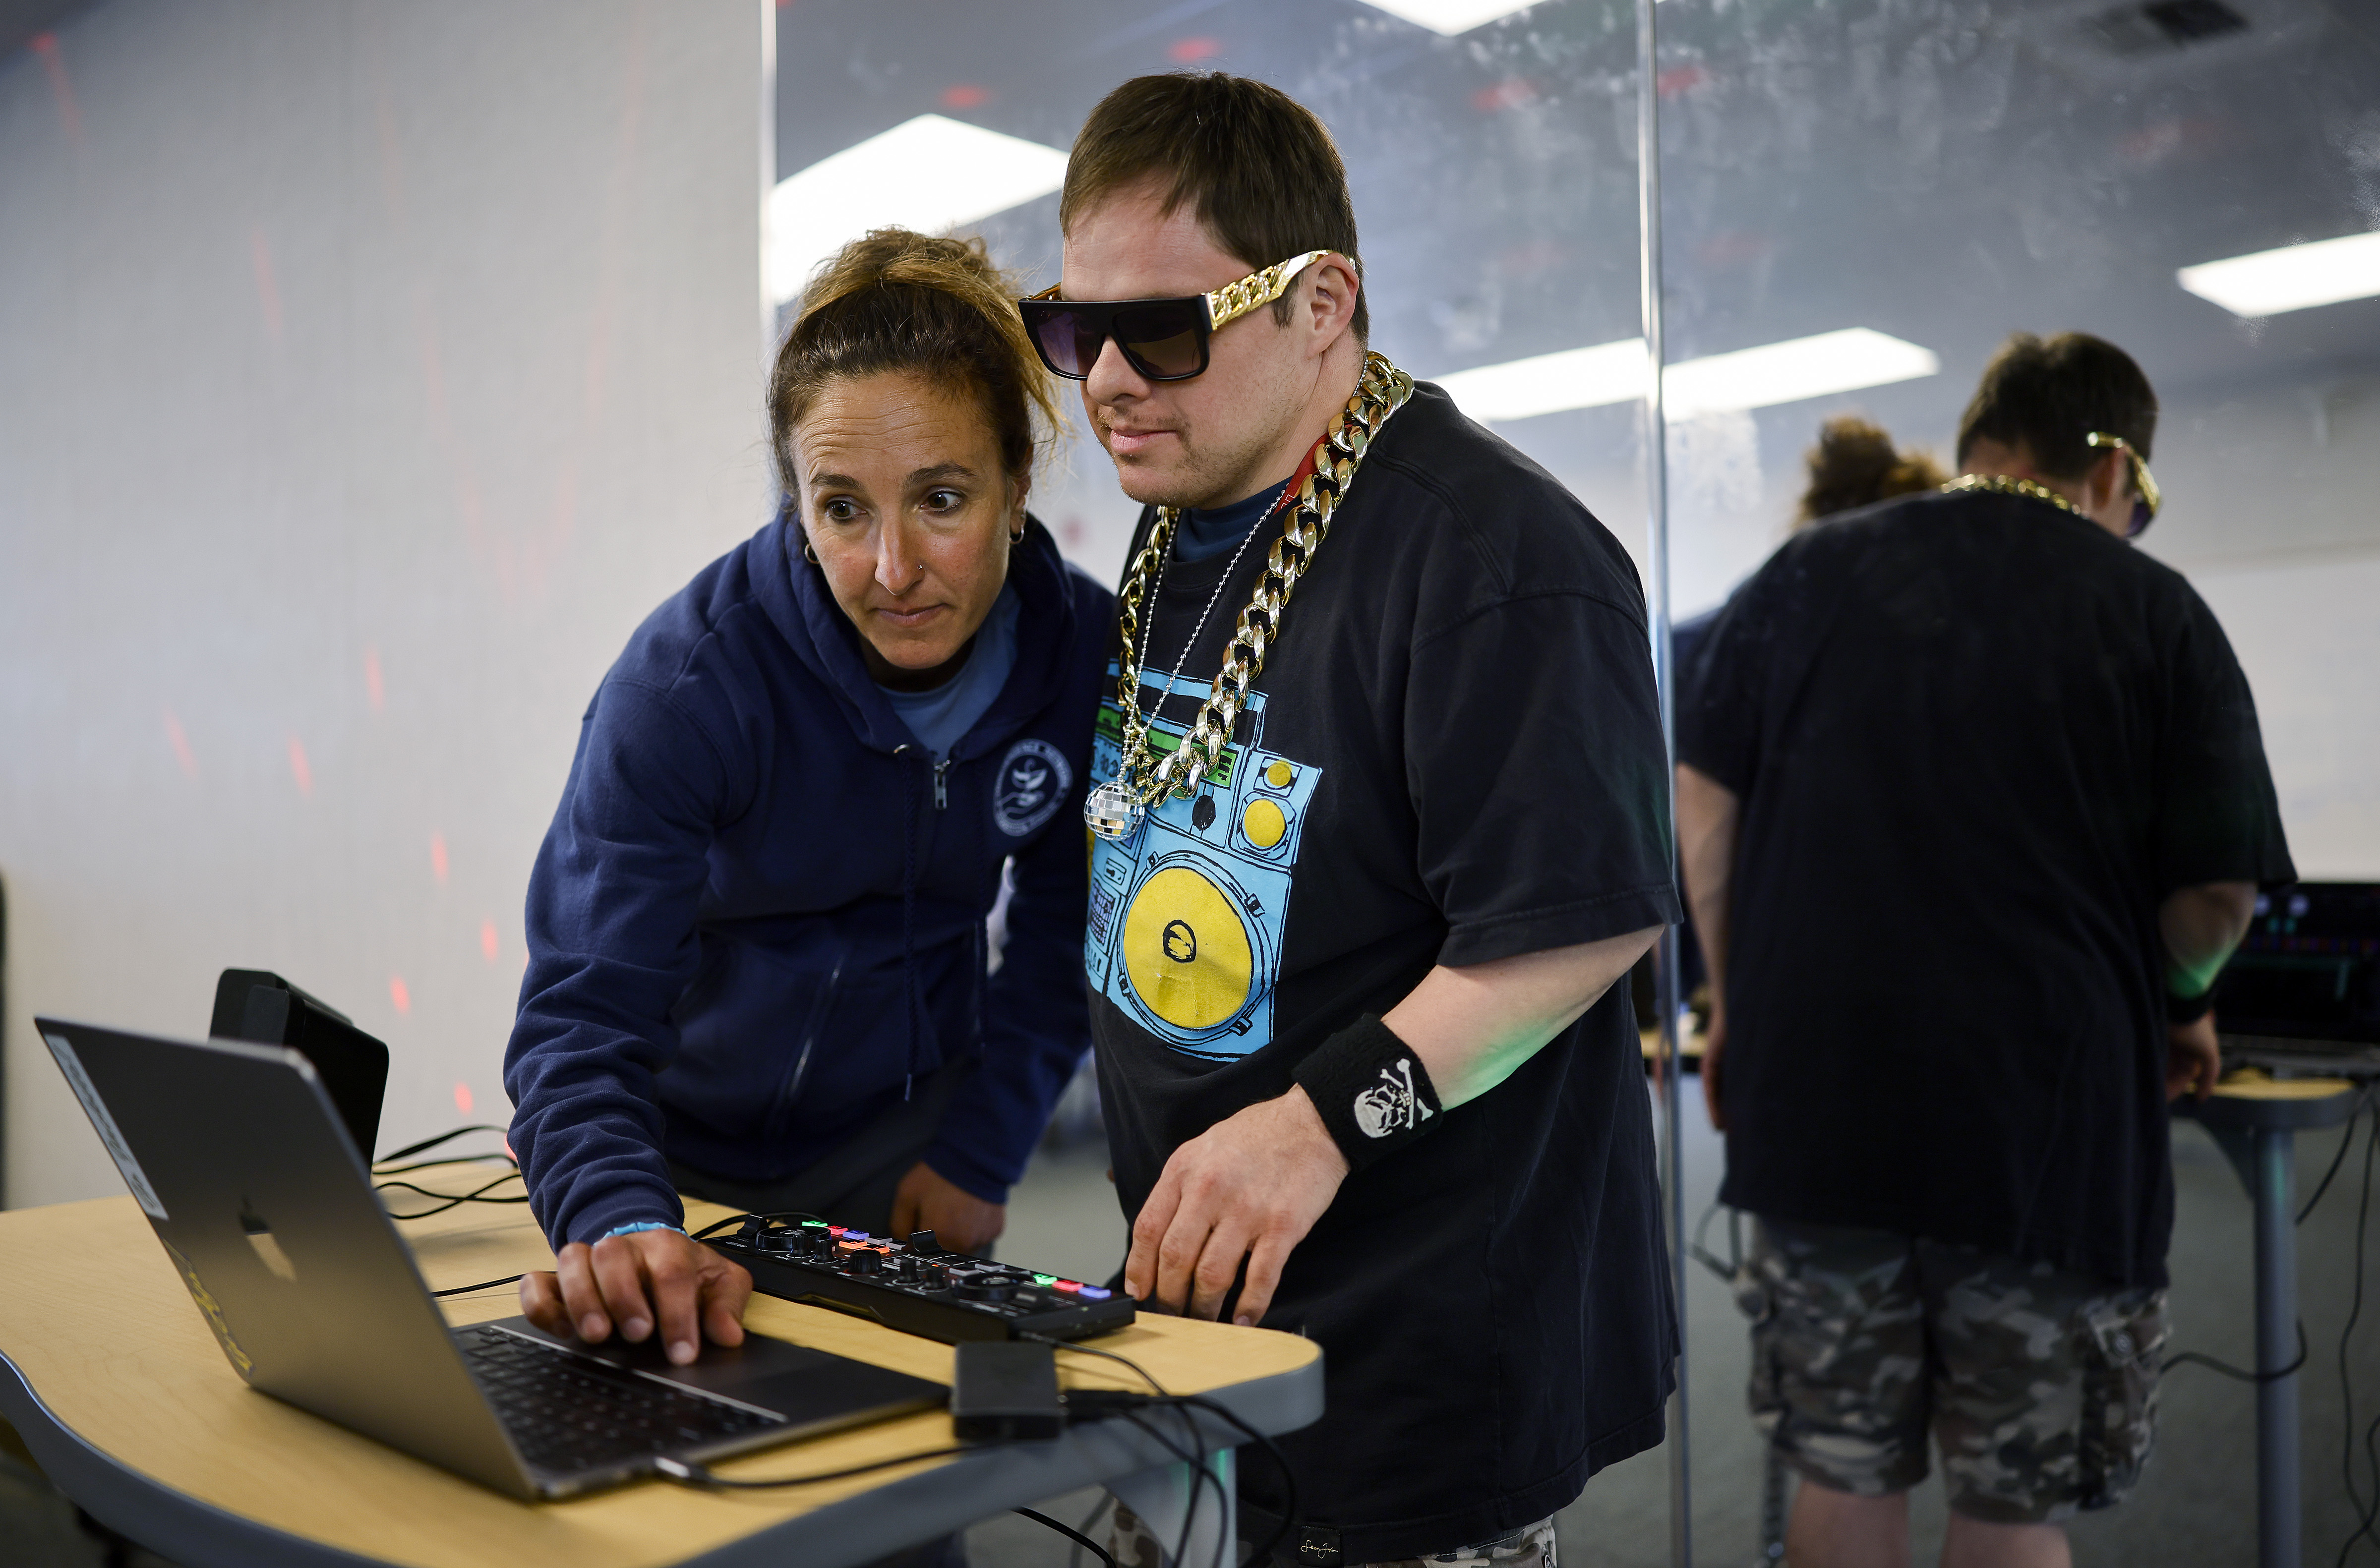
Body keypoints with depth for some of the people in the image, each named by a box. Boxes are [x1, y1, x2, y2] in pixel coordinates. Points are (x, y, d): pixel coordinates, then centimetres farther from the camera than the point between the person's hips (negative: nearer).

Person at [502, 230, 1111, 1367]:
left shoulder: (1085, 646, -18)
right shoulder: (690, 677, -29)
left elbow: (1065, 930, -3)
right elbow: (584, 1007, -32)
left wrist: (982, 1148, -8)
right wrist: (620, 1223, -50)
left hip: (905, 1128, 2)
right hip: (686, 1142, -2)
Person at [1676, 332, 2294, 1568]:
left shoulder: (1805, 574, 5)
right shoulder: (2156, 611, -1)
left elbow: (1702, 807, 4)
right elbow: (2219, 890, -3)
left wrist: (1735, 1001, 13)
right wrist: (2178, 1004, 17)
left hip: (1815, 1095, 2)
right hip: (2050, 1116, -2)